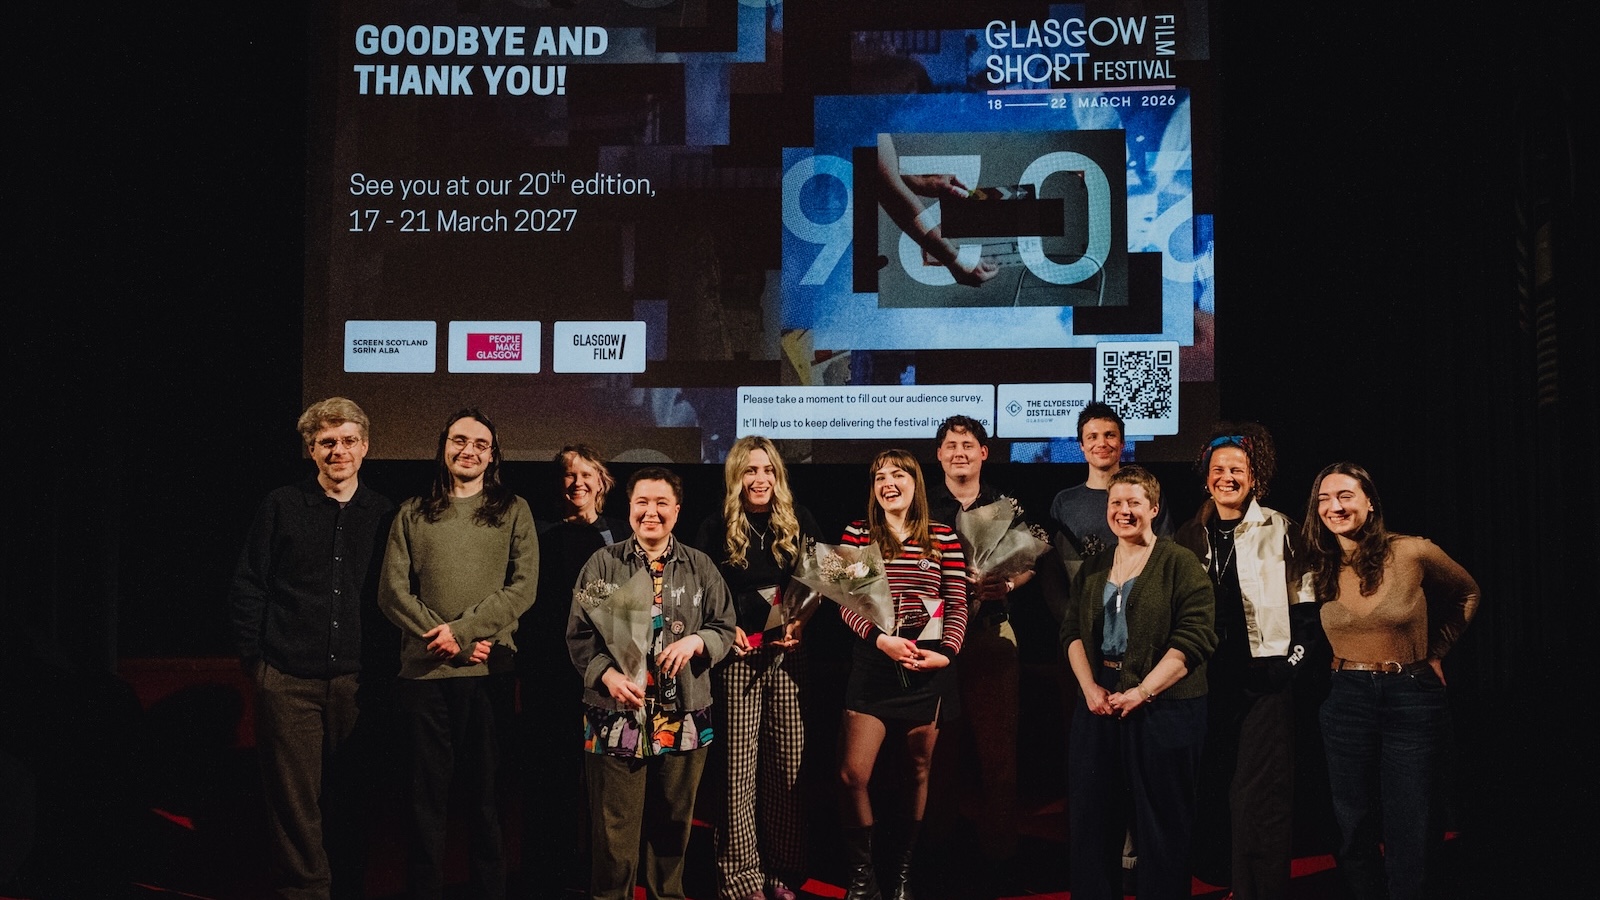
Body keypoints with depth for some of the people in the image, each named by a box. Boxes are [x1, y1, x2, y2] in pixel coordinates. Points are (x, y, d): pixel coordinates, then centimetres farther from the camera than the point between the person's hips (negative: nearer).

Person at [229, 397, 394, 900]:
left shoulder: (382, 514, 7)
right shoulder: (281, 507, 3)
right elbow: (247, 588, 4)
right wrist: (253, 656, -1)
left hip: (353, 680, 2)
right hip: (289, 679, -1)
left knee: (347, 798, 8)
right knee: (295, 800, 0)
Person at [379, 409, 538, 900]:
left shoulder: (513, 511, 9)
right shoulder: (413, 514, 12)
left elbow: (522, 587, -1)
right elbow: (392, 591, 3)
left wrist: (463, 629, -12)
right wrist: (444, 640, -9)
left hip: (490, 670, -1)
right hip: (424, 671, 1)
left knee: (488, 792, 3)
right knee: (427, 792, 4)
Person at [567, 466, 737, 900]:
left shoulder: (700, 567, 7)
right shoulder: (602, 564, 2)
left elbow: (725, 628, 9)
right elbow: (579, 634, 0)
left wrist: (696, 641, -12)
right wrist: (608, 675, -16)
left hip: (684, 719, 2)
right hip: (617, 717, -2)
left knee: (674, 823, 14)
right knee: (615, 827, 2)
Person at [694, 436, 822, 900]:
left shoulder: (799, 522, 9)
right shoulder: (716, 528, 4)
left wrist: (800, 621, -6)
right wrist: (725, 628, -9)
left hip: (787, 654, 2)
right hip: (738, 655, -2)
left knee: (787, 760, 3)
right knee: (738, 763, -4)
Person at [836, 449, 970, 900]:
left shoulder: (943, 537, 4)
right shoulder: (857, 534, 3)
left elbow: (958, 605, 3)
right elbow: (845, 603, -2)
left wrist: (946, 652, -12)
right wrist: (882, 639, -16)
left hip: (928, 665, 1)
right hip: (872, 661, -1)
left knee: (918, 771, 9)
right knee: (853, 774, -6)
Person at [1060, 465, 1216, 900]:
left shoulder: (1181, 564, -5)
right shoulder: (1093, 568, 13)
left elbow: (1194, 638, -12)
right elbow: (1072, 631, 10)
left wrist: (1141, 692, -17)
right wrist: (1090, 688, -7)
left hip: (1164, 709, -5)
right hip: (1098, 707, 5)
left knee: (1162, 824, 3)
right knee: (1091, 816, 10)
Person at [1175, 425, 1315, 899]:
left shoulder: (1279, 530, -2)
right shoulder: (1191, 535, 10)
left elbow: (1305, 602, 1)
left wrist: (1298, 652, -6)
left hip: (1265, 679, -4)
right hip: (1208, 678, 4)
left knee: (1258, 796, -6)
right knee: (1212, 786, 10)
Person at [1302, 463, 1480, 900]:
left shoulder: (1413, 553, -10)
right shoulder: (1318, 569, -1)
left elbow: (1467, 594, 9)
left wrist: (1436, 652, 6)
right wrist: (1344, 659, 6)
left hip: (1412, 700, -3)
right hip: (1346, 701, 3)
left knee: (1410, 832, 1)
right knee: (1354, 830, 9)